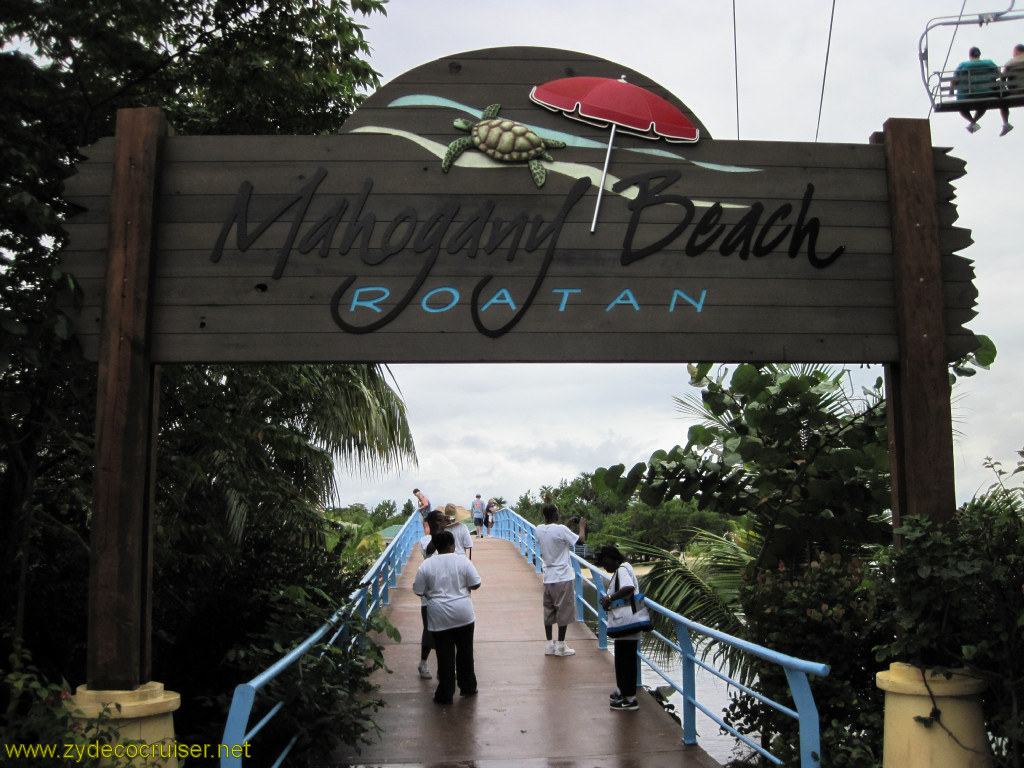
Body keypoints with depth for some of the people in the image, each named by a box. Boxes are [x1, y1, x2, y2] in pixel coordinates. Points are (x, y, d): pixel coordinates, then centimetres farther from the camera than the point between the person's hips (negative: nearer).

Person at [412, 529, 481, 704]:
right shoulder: (463, 561, -5)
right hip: (463, 615, 1)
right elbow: (476, 584, -4)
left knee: (445, 655, 6)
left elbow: (419, 591, -1)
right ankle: (468, 688, 26)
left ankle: (445, 694, 11)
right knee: (465, 652, 16)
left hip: (439, 618, 0)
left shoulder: (426, 565, -5)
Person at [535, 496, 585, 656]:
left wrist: (547, 505, 37)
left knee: (548, 611, 11)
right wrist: (582, 526, 12)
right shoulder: (561, 530, -16)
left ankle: (549, 645, 16)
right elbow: (580, 540, -7)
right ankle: (560, 646, 8)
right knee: (564, 611, 3)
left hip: (548, 577, 6)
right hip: (563, 577, -6)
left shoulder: (539, 530, 2)